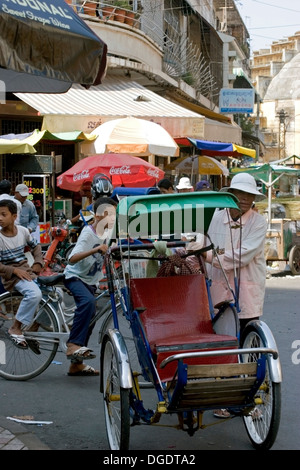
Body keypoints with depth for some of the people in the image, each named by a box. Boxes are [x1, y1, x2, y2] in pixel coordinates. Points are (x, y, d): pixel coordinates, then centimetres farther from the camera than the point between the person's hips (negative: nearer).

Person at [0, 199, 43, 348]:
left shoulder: (23, 231, 2)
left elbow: (35, 246, 19)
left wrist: (38, 263, 4)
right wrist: (15, 270, -21)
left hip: (26, 270, 6)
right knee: (34, 293, -32)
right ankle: (15, 329, -20)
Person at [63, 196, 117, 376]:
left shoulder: (108, 232, 1)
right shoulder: (88, 233, -21)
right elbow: (72, 259, -34)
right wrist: (96, 250, -46)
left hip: (91, 281, 8)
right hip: (75, 276, -8)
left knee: (90, 319, 7)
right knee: (88, 301, -36)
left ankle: (76, 364, 18)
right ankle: (73, 345, -32)